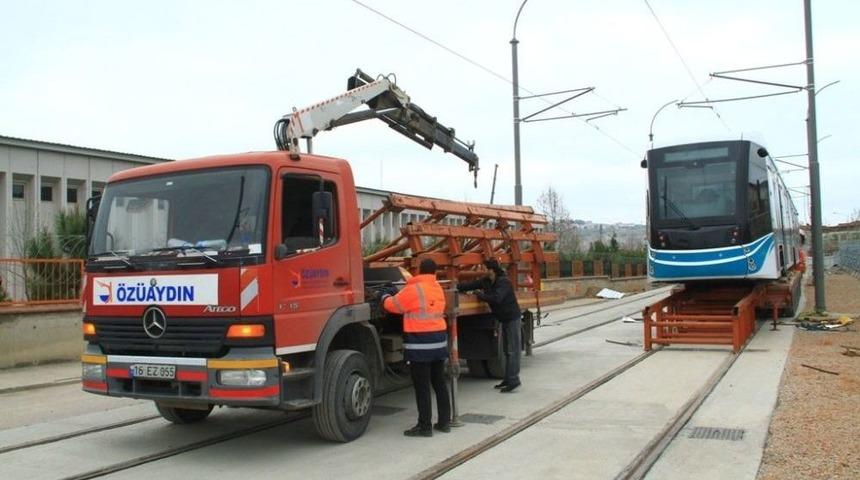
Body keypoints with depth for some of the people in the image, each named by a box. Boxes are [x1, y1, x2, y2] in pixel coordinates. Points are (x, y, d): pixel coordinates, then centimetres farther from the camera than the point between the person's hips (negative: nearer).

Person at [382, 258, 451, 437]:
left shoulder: (413, 289, -13)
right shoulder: (438, 288, 9)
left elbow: (393, 305, -3)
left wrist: (385, 297, 19)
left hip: (420, 343, -7)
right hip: (439, 340, 7)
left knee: (422, 387, -1)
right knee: (439, 383, 16)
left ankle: (425, 426, 4)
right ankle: (444, 422, 22)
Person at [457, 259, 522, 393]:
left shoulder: (504, 282, -23)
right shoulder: (486, 281, 1)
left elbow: (496, 298, -34)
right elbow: (471, 285, 3)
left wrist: (481, 296, -21)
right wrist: (456, 286, -8)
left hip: (513, 319, -9)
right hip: (504, 319, 9)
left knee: (513, 350, -7)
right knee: (507, 350, 14)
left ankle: (513, 380, -5)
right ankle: (508, 379, 21)